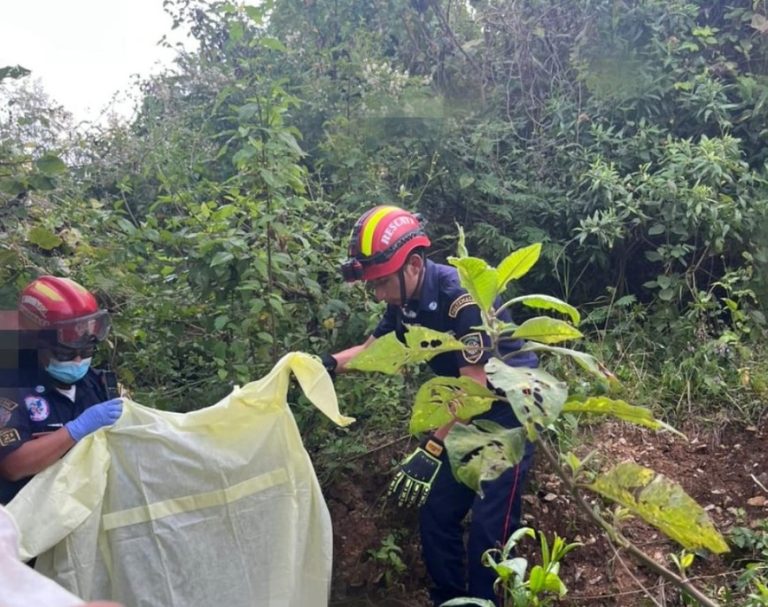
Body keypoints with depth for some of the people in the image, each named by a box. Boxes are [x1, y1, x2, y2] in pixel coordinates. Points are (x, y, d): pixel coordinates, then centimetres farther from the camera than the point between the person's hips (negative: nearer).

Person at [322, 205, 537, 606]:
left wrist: (431, 451, -33)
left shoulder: (462, 295, -29)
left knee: (488, 525, -8)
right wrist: (328, 363, -17)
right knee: (435, 512, 9)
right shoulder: (404, 301, -5)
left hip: (508, 408, -7)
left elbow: (474, 386, -29)